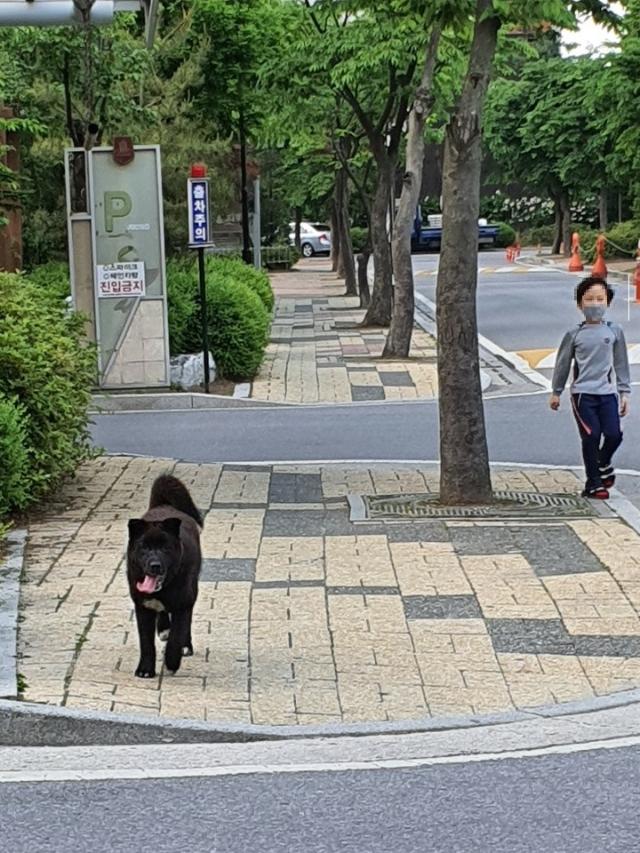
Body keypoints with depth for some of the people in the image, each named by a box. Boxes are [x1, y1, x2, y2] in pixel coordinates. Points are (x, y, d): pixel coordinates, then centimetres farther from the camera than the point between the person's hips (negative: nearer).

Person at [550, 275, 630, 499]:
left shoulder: (614, 331, 5)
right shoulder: (575, 334, 1)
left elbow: (621, 363, 11)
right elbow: (563, 363, 10)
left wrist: (624, 392, 9)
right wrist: (556, 392, 14)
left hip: (608, 392, 2)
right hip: (582, 393, -2)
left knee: (613, 434, -8)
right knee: (591, 435, -8)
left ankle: (603, 464, 26)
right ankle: (594, 483, 5)